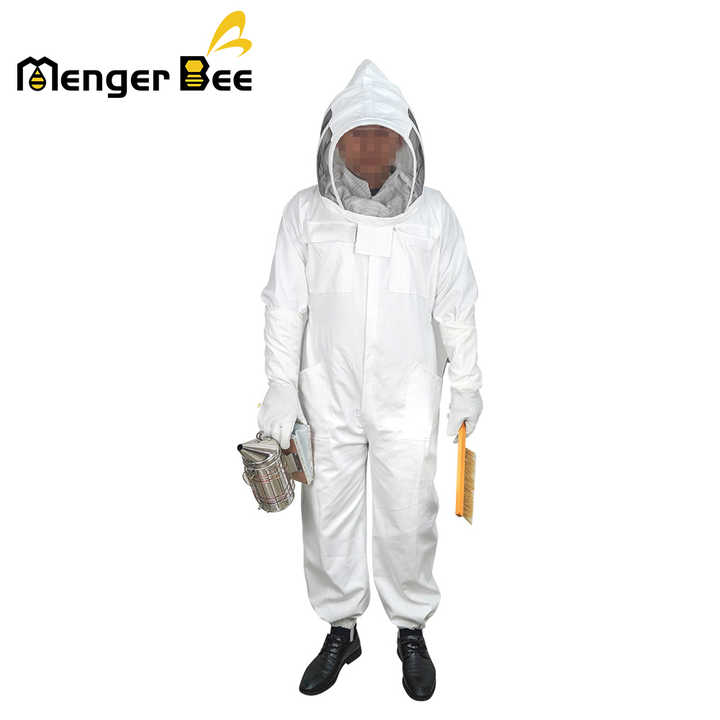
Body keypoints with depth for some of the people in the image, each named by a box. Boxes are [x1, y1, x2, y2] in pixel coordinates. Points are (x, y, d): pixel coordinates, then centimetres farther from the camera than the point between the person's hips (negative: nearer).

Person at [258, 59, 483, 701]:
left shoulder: (432, 213, -1)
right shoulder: (306, 212, -2)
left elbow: (456, 308, 4)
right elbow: (285, 308, 1)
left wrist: (468, 385, 6)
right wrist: (280, 391, -1)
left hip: (409, 399, 0)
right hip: (329, 398, 1)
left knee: (408, 517, 9)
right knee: (329, 515, 11)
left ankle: (412, 628, 33)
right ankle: (341, 629, 34)